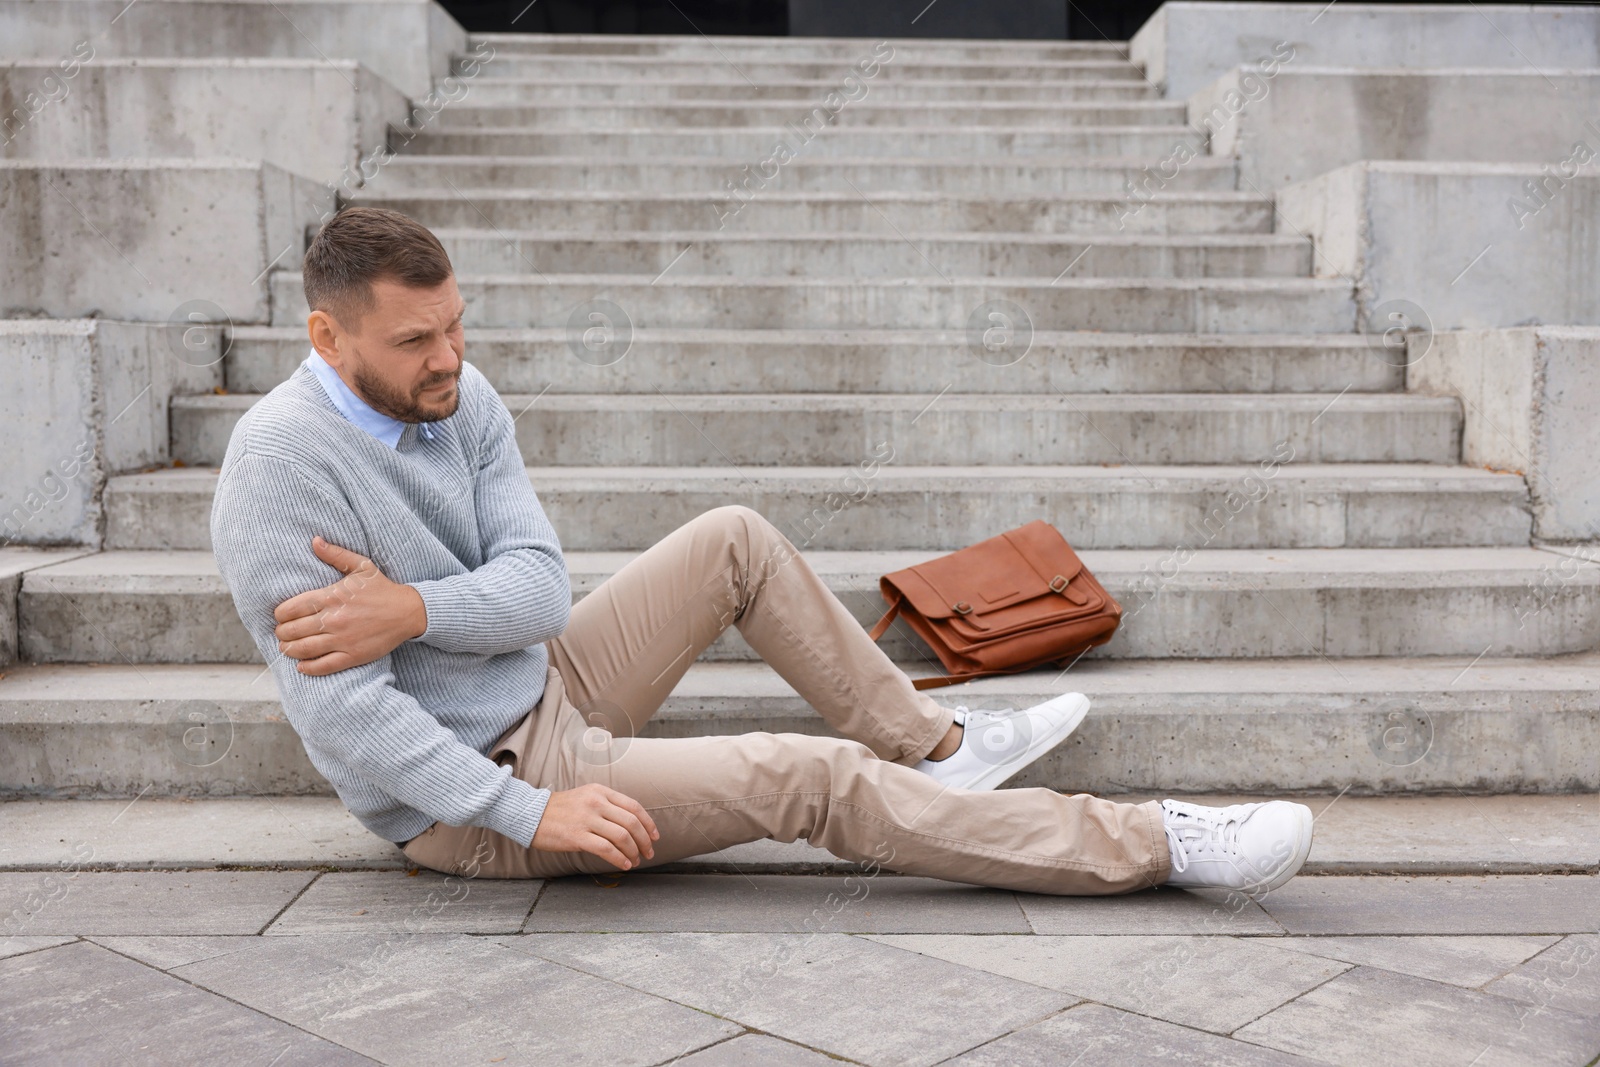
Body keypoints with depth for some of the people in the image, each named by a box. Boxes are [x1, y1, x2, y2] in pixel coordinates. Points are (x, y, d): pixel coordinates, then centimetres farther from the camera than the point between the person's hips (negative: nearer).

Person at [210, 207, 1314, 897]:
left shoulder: (459, 395, -3)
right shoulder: (280, 466, -25)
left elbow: (540, 587, -9)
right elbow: (342, 713, -27)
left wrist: (409, 606, -28)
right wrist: (530, 814, -29)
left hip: (541, 686, 8)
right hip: (469, 792, -8)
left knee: (736, 539, 4)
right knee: (809, 777, -17)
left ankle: (932, 744, 14)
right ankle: (1159, 846, -10)